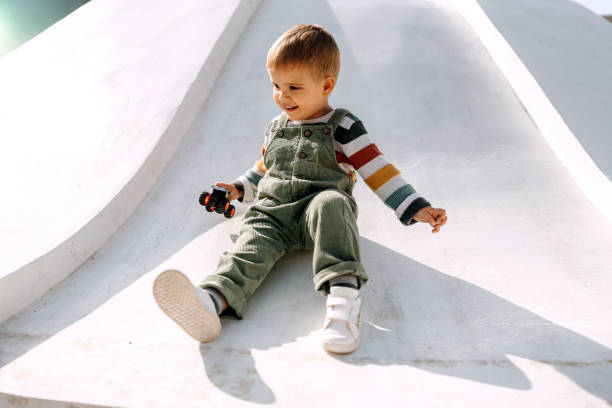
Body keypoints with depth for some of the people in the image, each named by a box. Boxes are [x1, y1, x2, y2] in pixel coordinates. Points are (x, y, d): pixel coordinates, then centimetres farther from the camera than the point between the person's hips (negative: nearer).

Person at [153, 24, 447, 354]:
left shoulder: (342, 127, 5)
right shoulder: (276, 128, 22)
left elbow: (377, 169, 0)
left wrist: (416, 208, -7)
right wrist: (238, 189, 24)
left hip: (319, 209, -3)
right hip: (271, 212, 4)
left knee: (329, 204, -38)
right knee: (252, 245, -26)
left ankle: (344, 294, -49)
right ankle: (211, 303, -52)